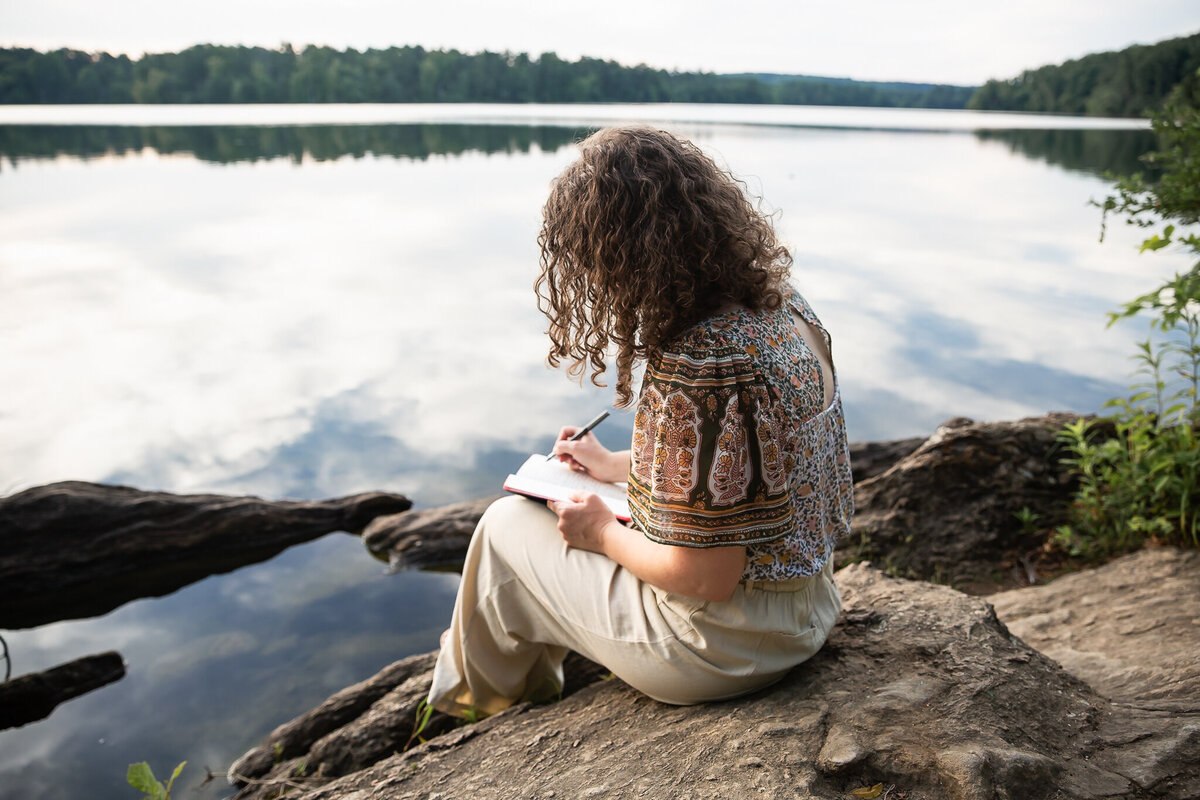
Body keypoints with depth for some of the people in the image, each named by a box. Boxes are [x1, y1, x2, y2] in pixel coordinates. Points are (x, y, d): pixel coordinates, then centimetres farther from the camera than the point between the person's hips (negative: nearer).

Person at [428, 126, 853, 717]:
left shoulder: (697, 364, -32)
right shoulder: (782, 306, -2)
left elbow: (704, 579, -27)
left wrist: (603, 532, -9)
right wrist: (615, 465, 16)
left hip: (727, 644, -8)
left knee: (508, 525, 9)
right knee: (556, 504, 25)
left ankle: (480, 703, 40)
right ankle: (532, 689, 48)